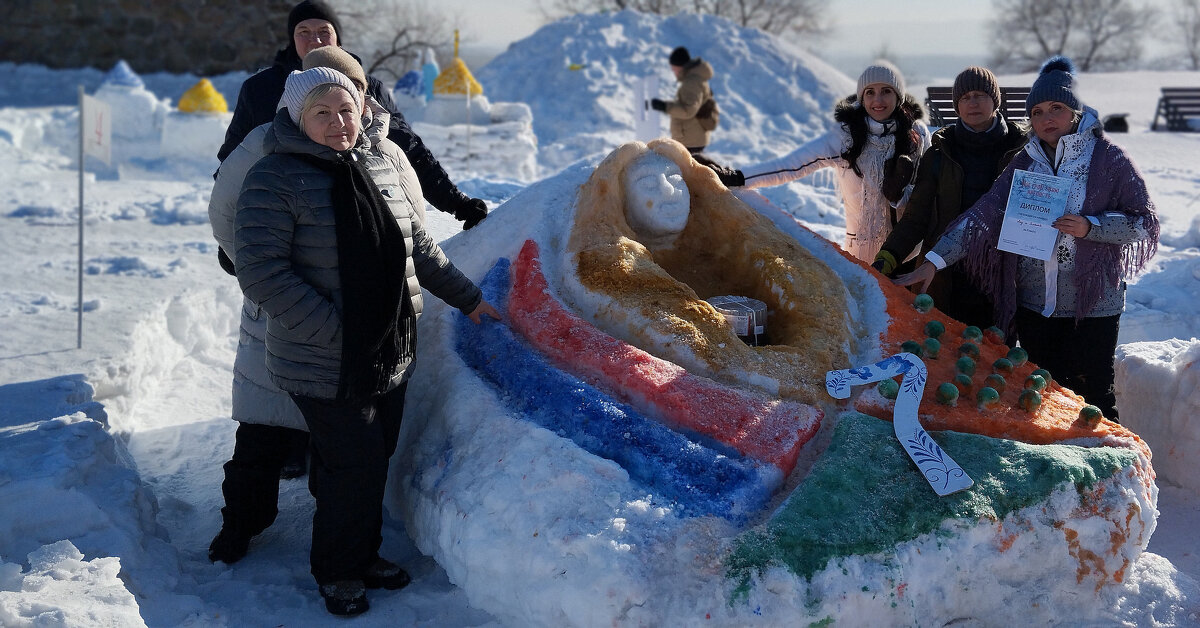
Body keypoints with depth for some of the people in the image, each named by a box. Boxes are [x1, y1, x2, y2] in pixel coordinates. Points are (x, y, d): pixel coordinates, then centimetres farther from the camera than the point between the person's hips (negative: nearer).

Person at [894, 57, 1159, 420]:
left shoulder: (1108, 158, -3)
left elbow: (1144, 222, -2)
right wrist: (934, 261, -11)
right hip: (1034, 304, 4)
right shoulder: (1025, 162, 7)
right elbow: (983, 214, -1)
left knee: (1092, 399, 0)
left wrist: (1090, 227, -18)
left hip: (1092, 304, -3)